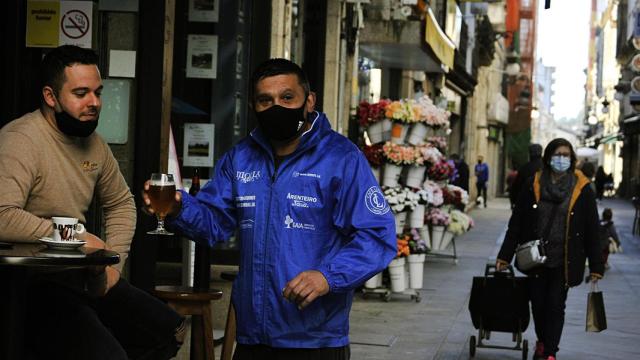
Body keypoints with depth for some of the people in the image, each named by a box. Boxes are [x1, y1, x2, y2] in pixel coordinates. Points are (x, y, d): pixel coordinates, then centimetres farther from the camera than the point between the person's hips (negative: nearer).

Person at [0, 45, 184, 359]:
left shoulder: (93, 142, 10)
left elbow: (121, 203, 26)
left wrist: (113, 261, 9)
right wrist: (79, 238, -20)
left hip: (84, 277, 9)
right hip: (34, 286, -9)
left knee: (170, 332, 6)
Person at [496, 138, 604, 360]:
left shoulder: (582, 189, -3)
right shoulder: (534, 185, 0)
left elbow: (592, 230, -2)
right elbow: (516, 223, 2)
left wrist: (596, 266, -4)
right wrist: (504, 256, -1)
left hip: (564, 261, -2)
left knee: (555, 305, -2)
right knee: (538, 303, 11)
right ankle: (542, 342, 35)